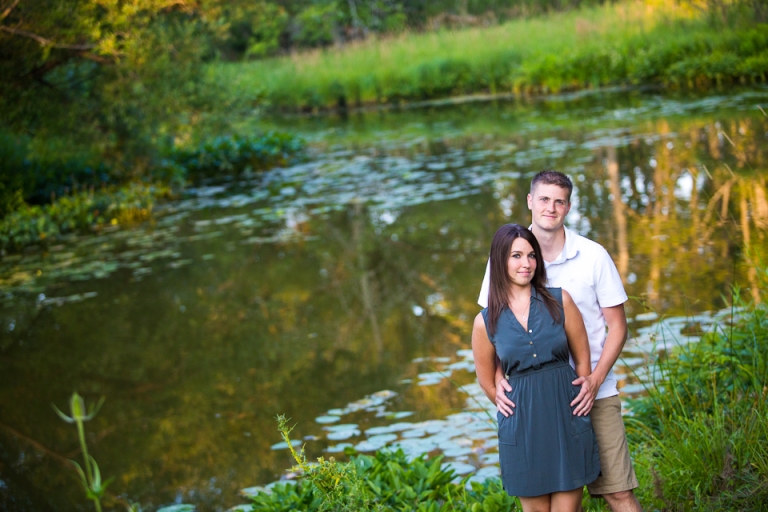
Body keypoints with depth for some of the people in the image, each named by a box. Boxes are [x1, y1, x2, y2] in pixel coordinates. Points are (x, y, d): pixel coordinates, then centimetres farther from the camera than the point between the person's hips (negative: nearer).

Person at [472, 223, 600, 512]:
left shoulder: (559, 301, -1)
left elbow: (583, 359, 6)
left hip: (567, 420, 0)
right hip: (522, 429, 0)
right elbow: (488, 383, 10)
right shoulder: (486, 322, -2)